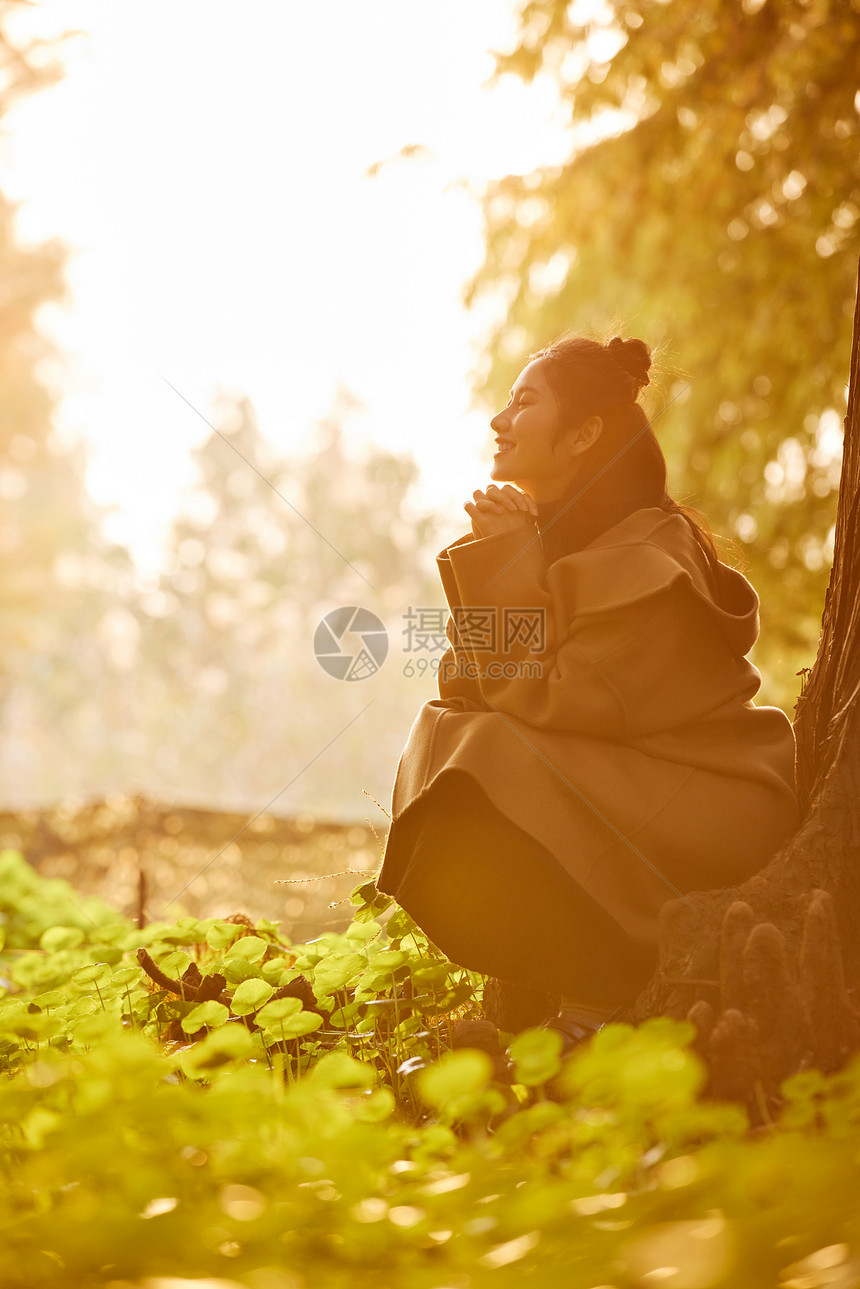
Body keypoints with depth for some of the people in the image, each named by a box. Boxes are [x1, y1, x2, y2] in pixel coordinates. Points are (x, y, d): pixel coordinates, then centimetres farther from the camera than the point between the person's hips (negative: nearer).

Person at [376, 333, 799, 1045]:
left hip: (709, 815, -9)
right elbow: (470, 682, 3)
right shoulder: (546, 534, 7)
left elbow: (561, 699, -24)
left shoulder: (652, 552, -19)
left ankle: (611, 994, -8)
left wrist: (511, 566, -20)